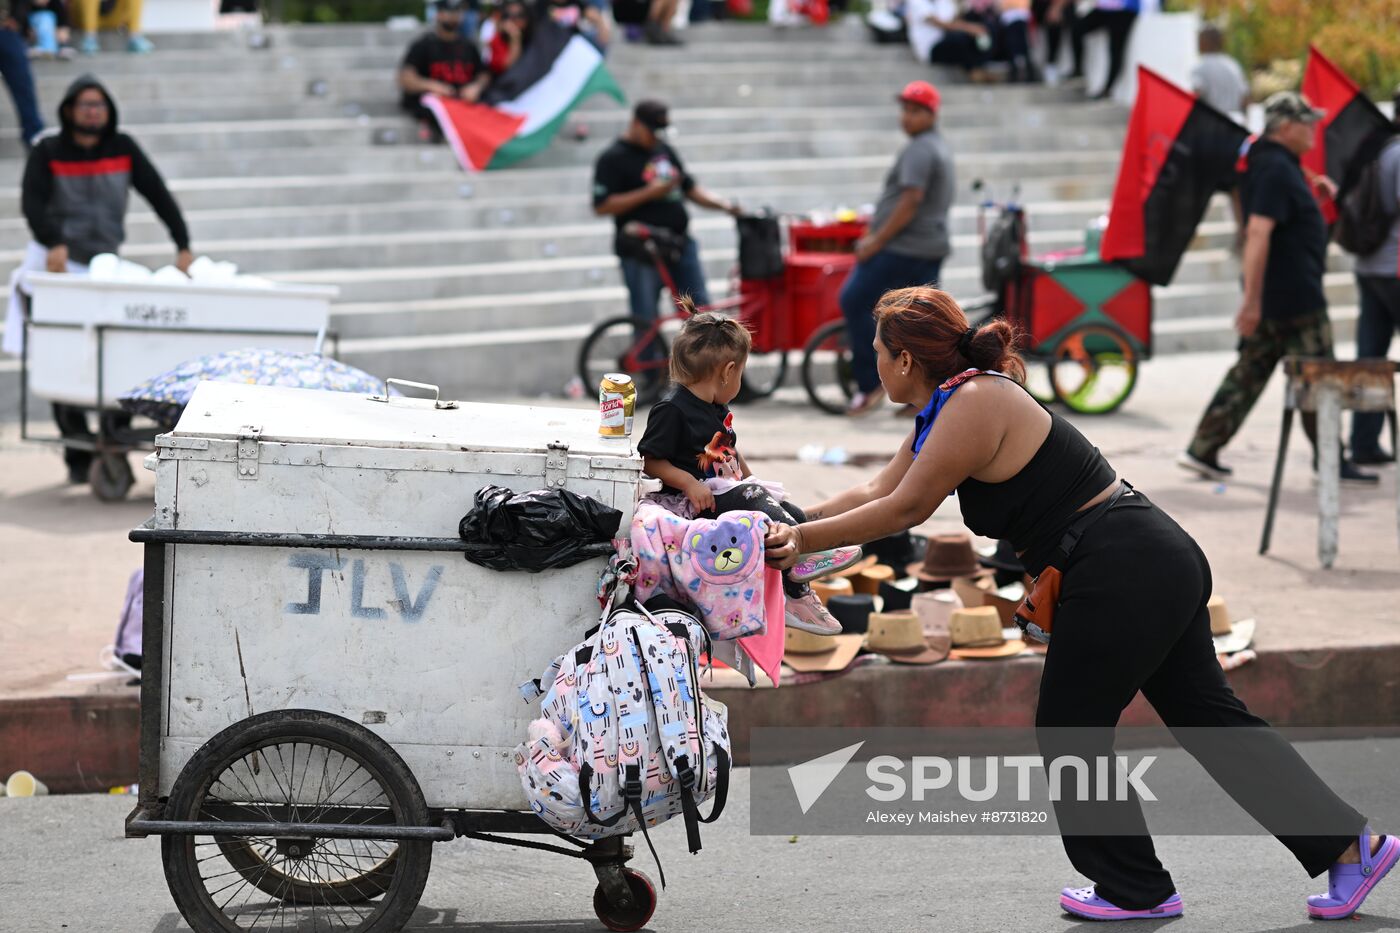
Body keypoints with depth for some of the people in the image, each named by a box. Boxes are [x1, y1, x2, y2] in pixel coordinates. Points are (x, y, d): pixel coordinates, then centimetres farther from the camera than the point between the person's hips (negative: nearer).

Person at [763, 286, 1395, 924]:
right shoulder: (944, 411, 13)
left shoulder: (973, 405, -17)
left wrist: (803, 540, -6)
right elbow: (875, 493, 18)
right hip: (1163, 561, 10)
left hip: (1123, 578, -10)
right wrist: (790, 523, 14)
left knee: (1069, 732, 5)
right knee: (1209, 719, 13)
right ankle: (1349, 842, 15)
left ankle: (1136, 890, 18)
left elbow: (903, 511, -13)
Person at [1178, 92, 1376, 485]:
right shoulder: (1276, 169, -19)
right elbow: (1257, 232, -27)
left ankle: (1202, 450, 11)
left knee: (1248, 374, 12)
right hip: (1294, 299, -10)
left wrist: (1314, 192, 22)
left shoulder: (1273, 163, 12)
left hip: (1270, 298, 10)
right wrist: (1252, 299, -29)